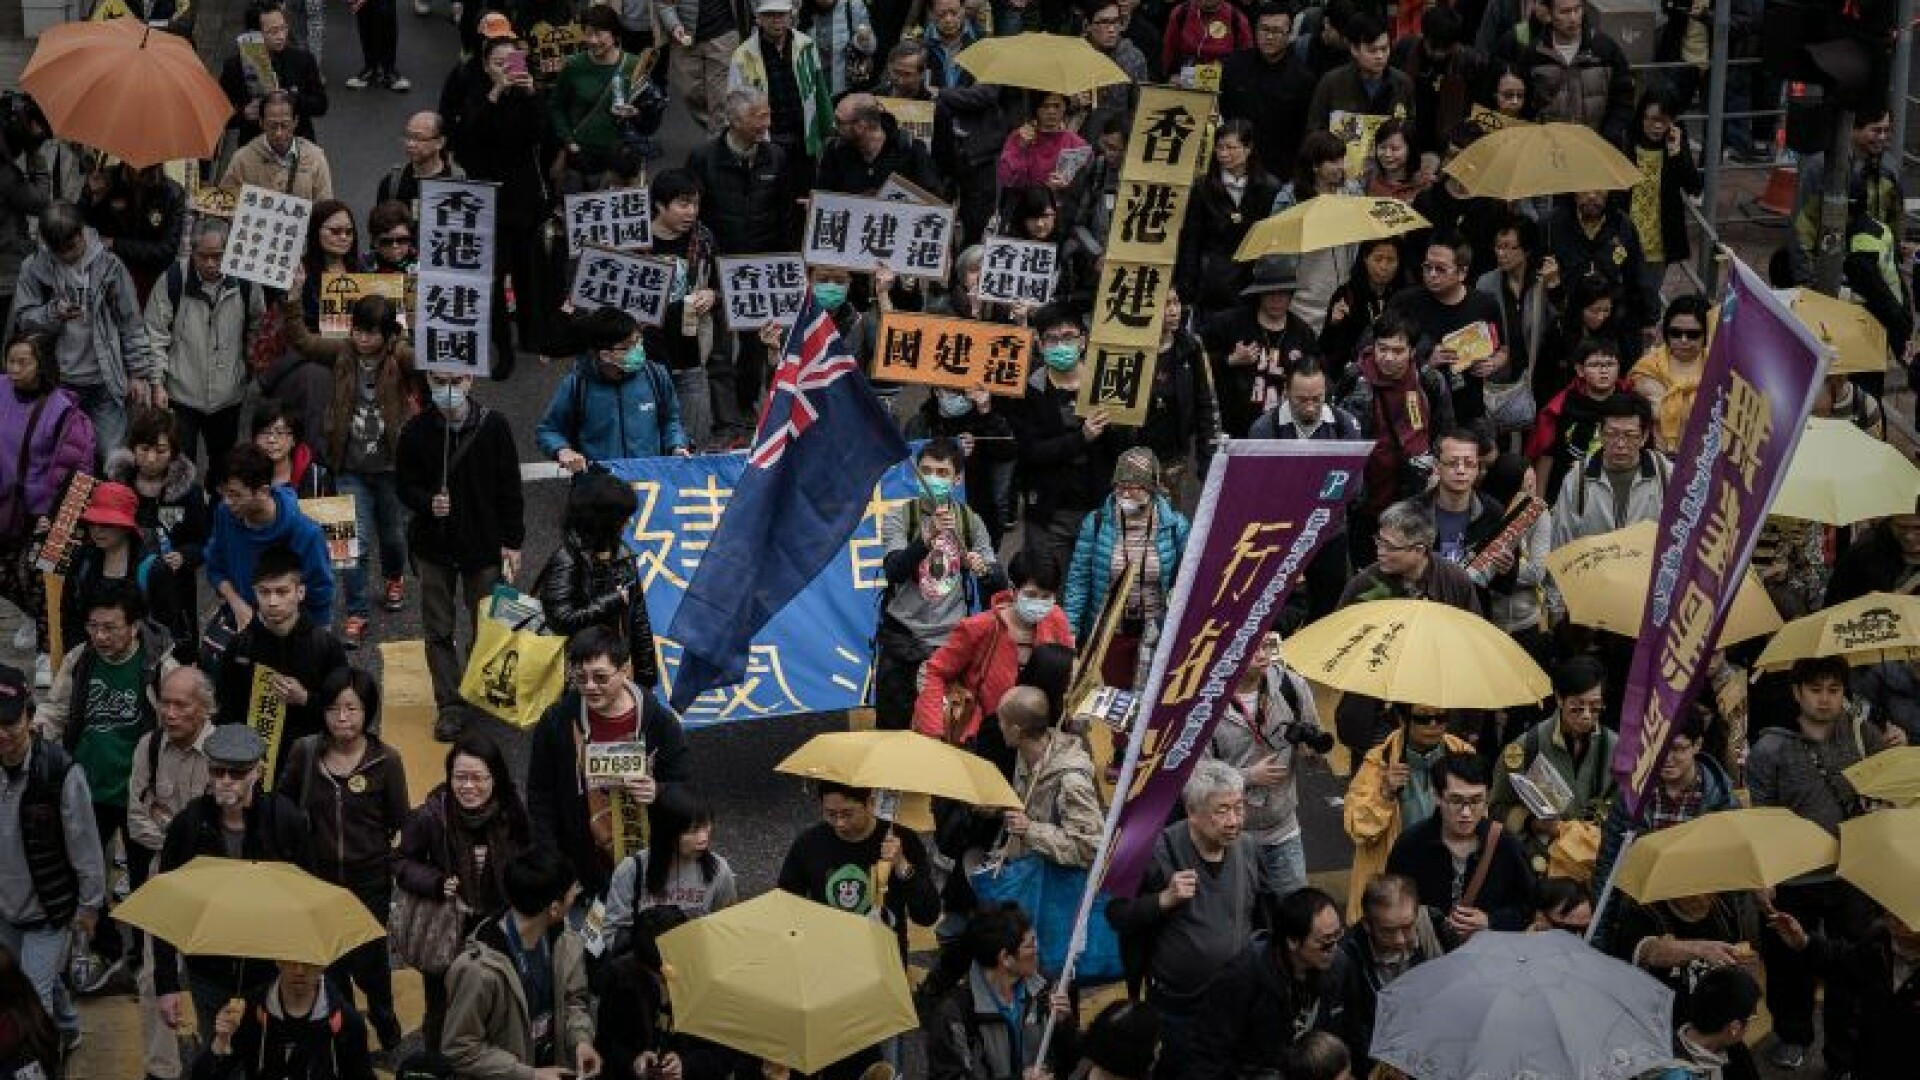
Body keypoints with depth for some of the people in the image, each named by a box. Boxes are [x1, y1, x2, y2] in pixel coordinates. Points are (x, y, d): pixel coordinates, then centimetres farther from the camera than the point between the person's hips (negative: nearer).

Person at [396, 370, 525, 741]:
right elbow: (404, 485, 3)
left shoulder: (493, 426, -7)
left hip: (484, 543, -1)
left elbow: (509, 488, -2)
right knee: (438, 630, 5)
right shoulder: (416, 431, -5)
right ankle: (449, 707, 13)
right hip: (433, 547, 1)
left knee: (489, 627, 5)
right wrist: (428, 502, -18)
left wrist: (512, 542, -3)